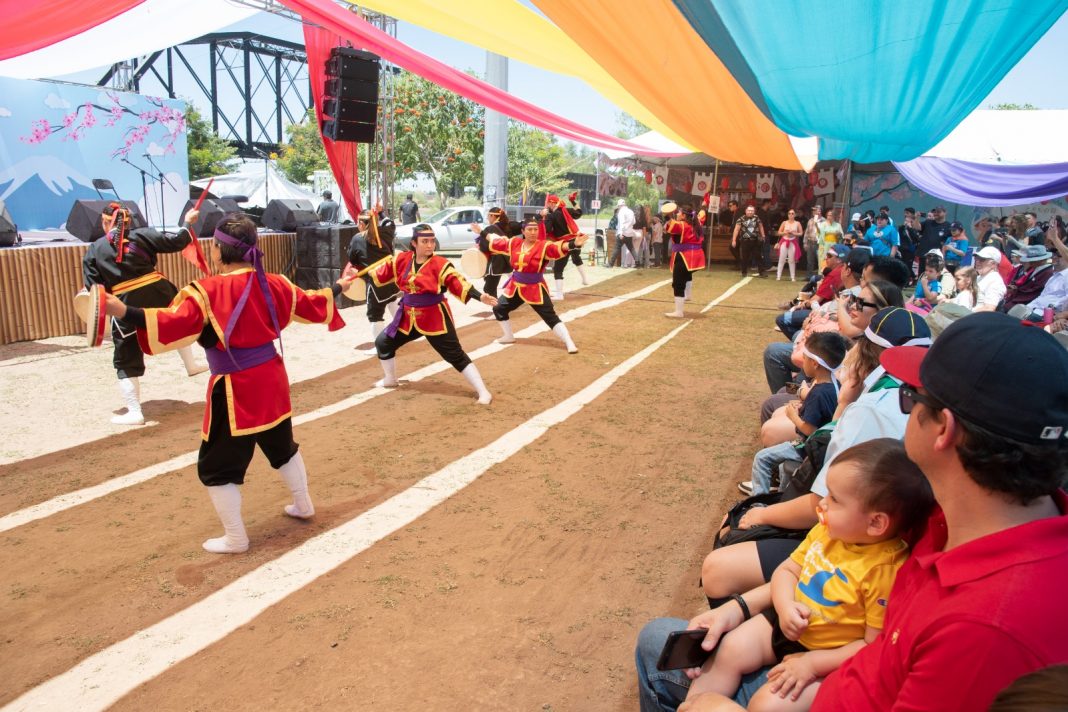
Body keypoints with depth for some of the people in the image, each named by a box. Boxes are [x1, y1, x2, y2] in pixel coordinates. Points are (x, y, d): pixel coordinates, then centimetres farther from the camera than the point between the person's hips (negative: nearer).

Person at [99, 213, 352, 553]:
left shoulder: (206, 291, -16)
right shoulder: (272, 284, 2)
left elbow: (174, 323, -29)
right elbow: (311, 304, 15)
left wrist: (125, 312, -35)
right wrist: (337, 288, 32)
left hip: (235, 389, -7)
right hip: (271, 380, 7)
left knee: (217, 467, 9)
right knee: (283, 447, 28)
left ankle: (235, 538, 17)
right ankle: (303, 505, 44)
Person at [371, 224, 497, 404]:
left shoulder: (441, 264, -16)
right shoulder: (401, 259, -3)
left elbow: (459, 284, -23)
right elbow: (380, 274, 11)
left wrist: (480, 296, -37)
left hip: (435, 318, -5)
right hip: (408, 317, 6)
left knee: (455, 355, -7)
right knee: (383, 342, 16)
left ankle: (483, 392, -2)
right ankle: (390, 380, 41)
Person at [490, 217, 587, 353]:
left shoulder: (543, 246, -16)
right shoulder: (514, 243, -1)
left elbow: (559, 247, -34)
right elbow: (495, 243, 14)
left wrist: (574, 244, -53)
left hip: (535, 289, -5)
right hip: (515, 287, 6)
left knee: (551, 317, -9)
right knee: (499, 309, 16)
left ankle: (569, 343, -5)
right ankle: (509, 336, 37)